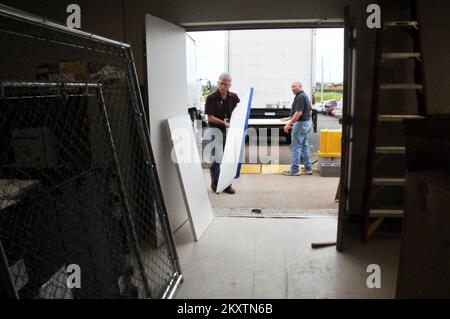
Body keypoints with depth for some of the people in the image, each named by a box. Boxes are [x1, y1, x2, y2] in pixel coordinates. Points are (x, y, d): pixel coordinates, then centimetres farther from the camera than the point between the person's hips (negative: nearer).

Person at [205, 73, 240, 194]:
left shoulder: (233, 97, 3)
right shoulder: (211, 98, -9)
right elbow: (210, 117, -12)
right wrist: (224, 123, -21)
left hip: (229, 131, 5)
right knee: (216, 159, -4)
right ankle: (215, 184, 11)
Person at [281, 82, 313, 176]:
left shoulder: (300, 97, -17)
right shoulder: (304, 96, 15)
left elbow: (298, 113, -25)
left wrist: (289, 124, -23)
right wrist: (289, 118, 23)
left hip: (300, 123, -11)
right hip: (306, 123, 11)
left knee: (295, 147, -5)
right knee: (304, 146, 14)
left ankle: (294, 170, -1)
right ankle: (308, 168, 18)